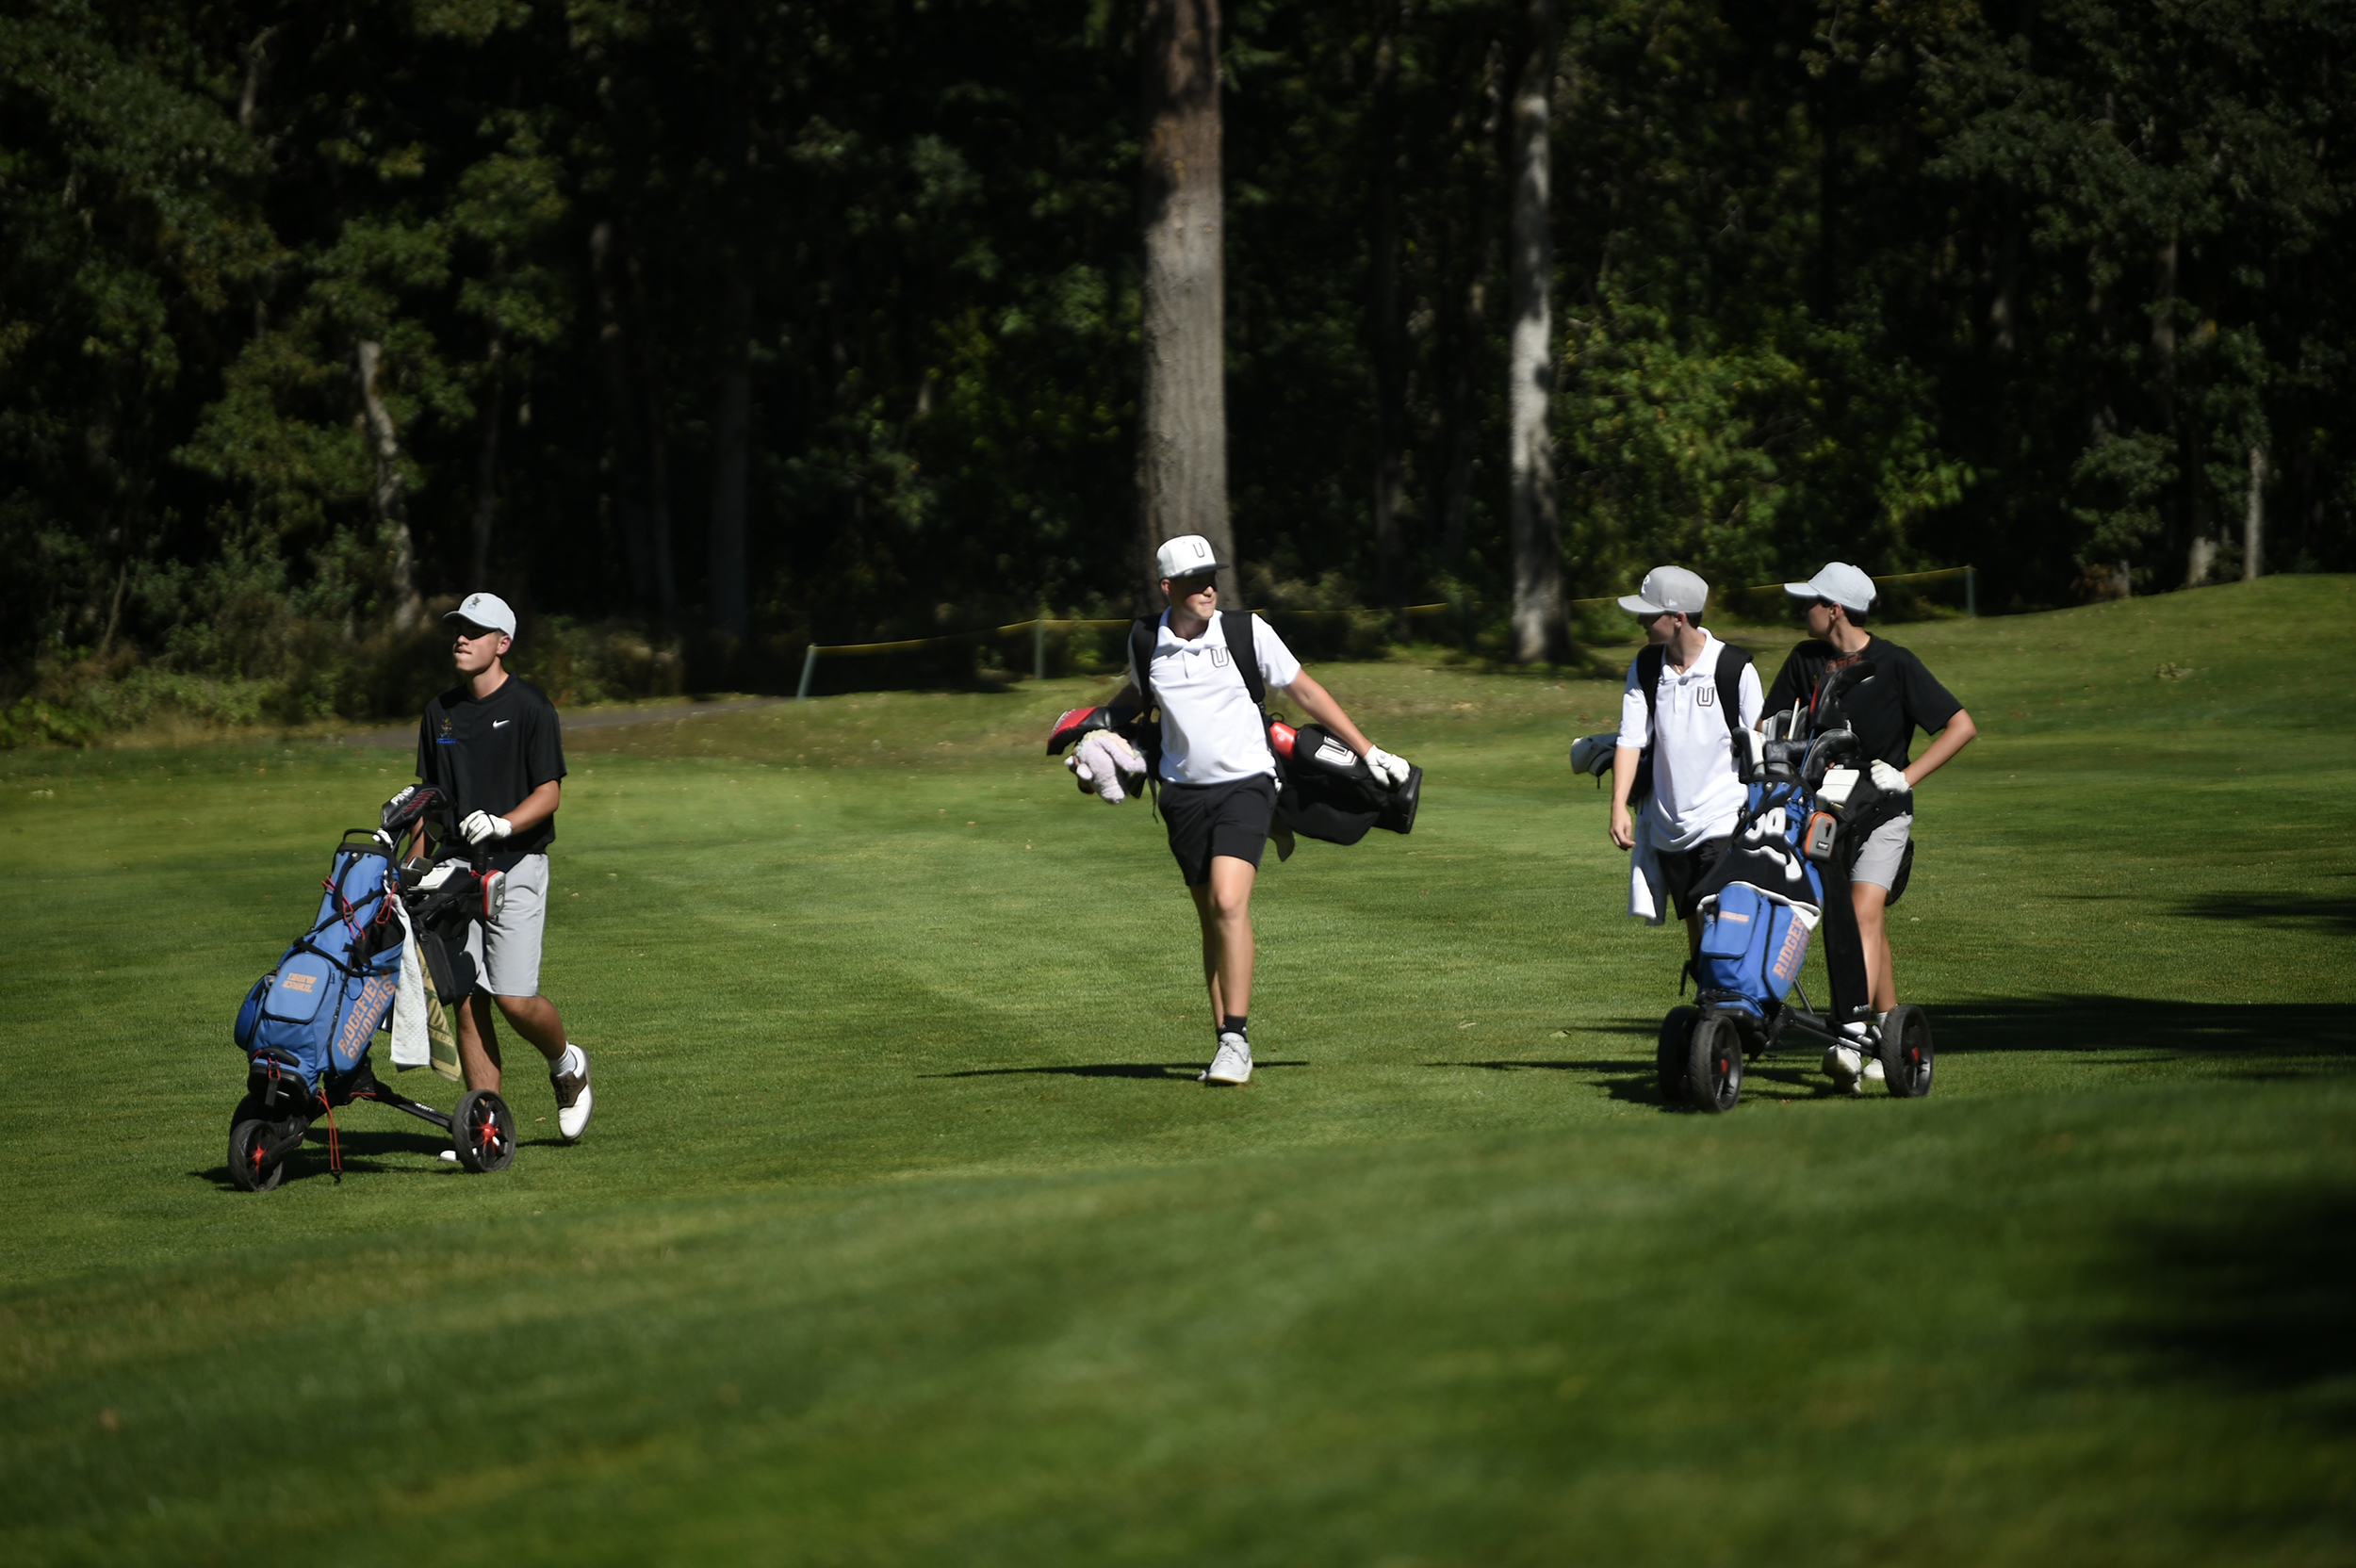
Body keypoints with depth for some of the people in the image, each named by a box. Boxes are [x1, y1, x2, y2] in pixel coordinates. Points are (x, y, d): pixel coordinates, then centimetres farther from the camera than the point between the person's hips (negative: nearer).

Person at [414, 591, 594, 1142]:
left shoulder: (530, 706, -5)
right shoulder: (441, 711, 12)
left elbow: (549, 792, -7)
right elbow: (430, 794, 17)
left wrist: (502, 824, -24)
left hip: (516, 866, -5)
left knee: (514, 999, -11)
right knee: (468, 1002, 0)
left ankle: (567, 1065, 19)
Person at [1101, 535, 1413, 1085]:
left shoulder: (1247, 631, -6)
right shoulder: (1145, 642, 2)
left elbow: (1305, 692, 3)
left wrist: (1366, 750, 6)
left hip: (1244, 785, -3)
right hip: (1184, 792, 3)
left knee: (1229, 903, -21)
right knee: (1212, 918, 5)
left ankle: (1236, 1039, -19)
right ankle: (1227, 1044, 13)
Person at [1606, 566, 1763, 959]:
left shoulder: (1735, 669, -8)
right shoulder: (1645, 668, 4)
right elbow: (1630, 739, 2)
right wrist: (1619, 805, -10)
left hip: (1724, 824, -5)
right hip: (1668, 828, 5)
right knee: (1695, 936, 10)